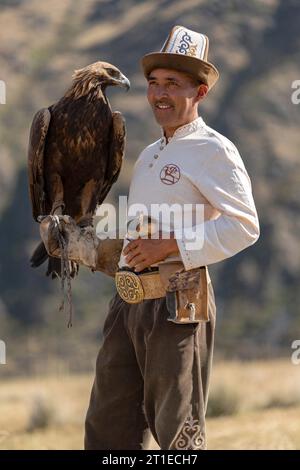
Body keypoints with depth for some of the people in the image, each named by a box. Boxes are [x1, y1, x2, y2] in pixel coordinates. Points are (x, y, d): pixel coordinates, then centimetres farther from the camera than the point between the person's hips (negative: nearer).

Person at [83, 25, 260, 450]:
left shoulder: (213, 150, -7)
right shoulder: (150, 155, 21)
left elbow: (244, 225, -17)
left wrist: (171, 245, -21)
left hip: (175, 302, -9)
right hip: (127, 301, 9)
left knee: (177, 430, -3)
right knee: (107, 425, 7)